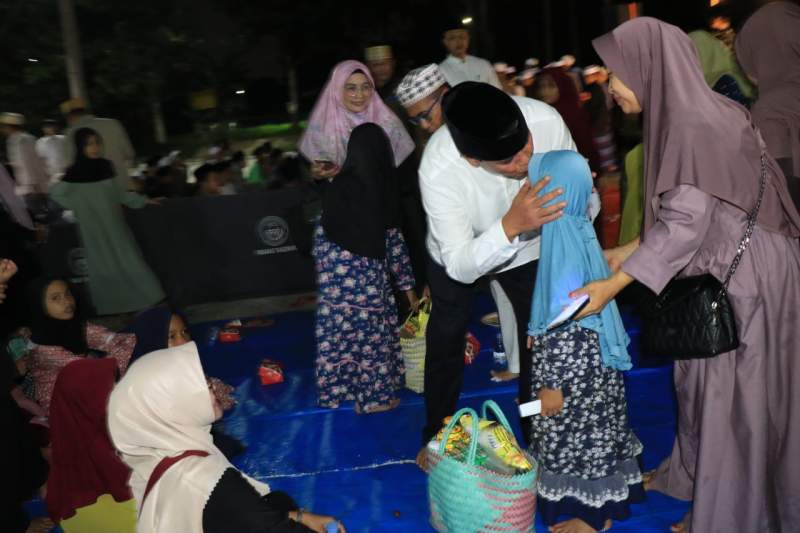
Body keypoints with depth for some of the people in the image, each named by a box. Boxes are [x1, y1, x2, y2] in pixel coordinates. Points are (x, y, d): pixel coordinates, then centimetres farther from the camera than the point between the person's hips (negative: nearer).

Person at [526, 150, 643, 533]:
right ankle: (598, 501, 41)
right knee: (586, 434, 23)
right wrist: (538, 330, 21)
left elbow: (565, 328, -24)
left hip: (573, 363, -9)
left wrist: (552, 384, -17)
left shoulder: (566, 245, -28)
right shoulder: (575, 227, -1)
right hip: (587, 357, 9)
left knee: (575, 434, 10)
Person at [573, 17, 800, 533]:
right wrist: (629, 251, 12)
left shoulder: (693, 126, -23)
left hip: (742, 278, -9)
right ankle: (693, 475, 41)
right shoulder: (695, 115, 5)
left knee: (731, 395, 6)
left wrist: (612, 284, -20)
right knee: (708, 384, 21)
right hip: (724, 272, 9)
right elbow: (684, 213, 10)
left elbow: (685, 223, -23)